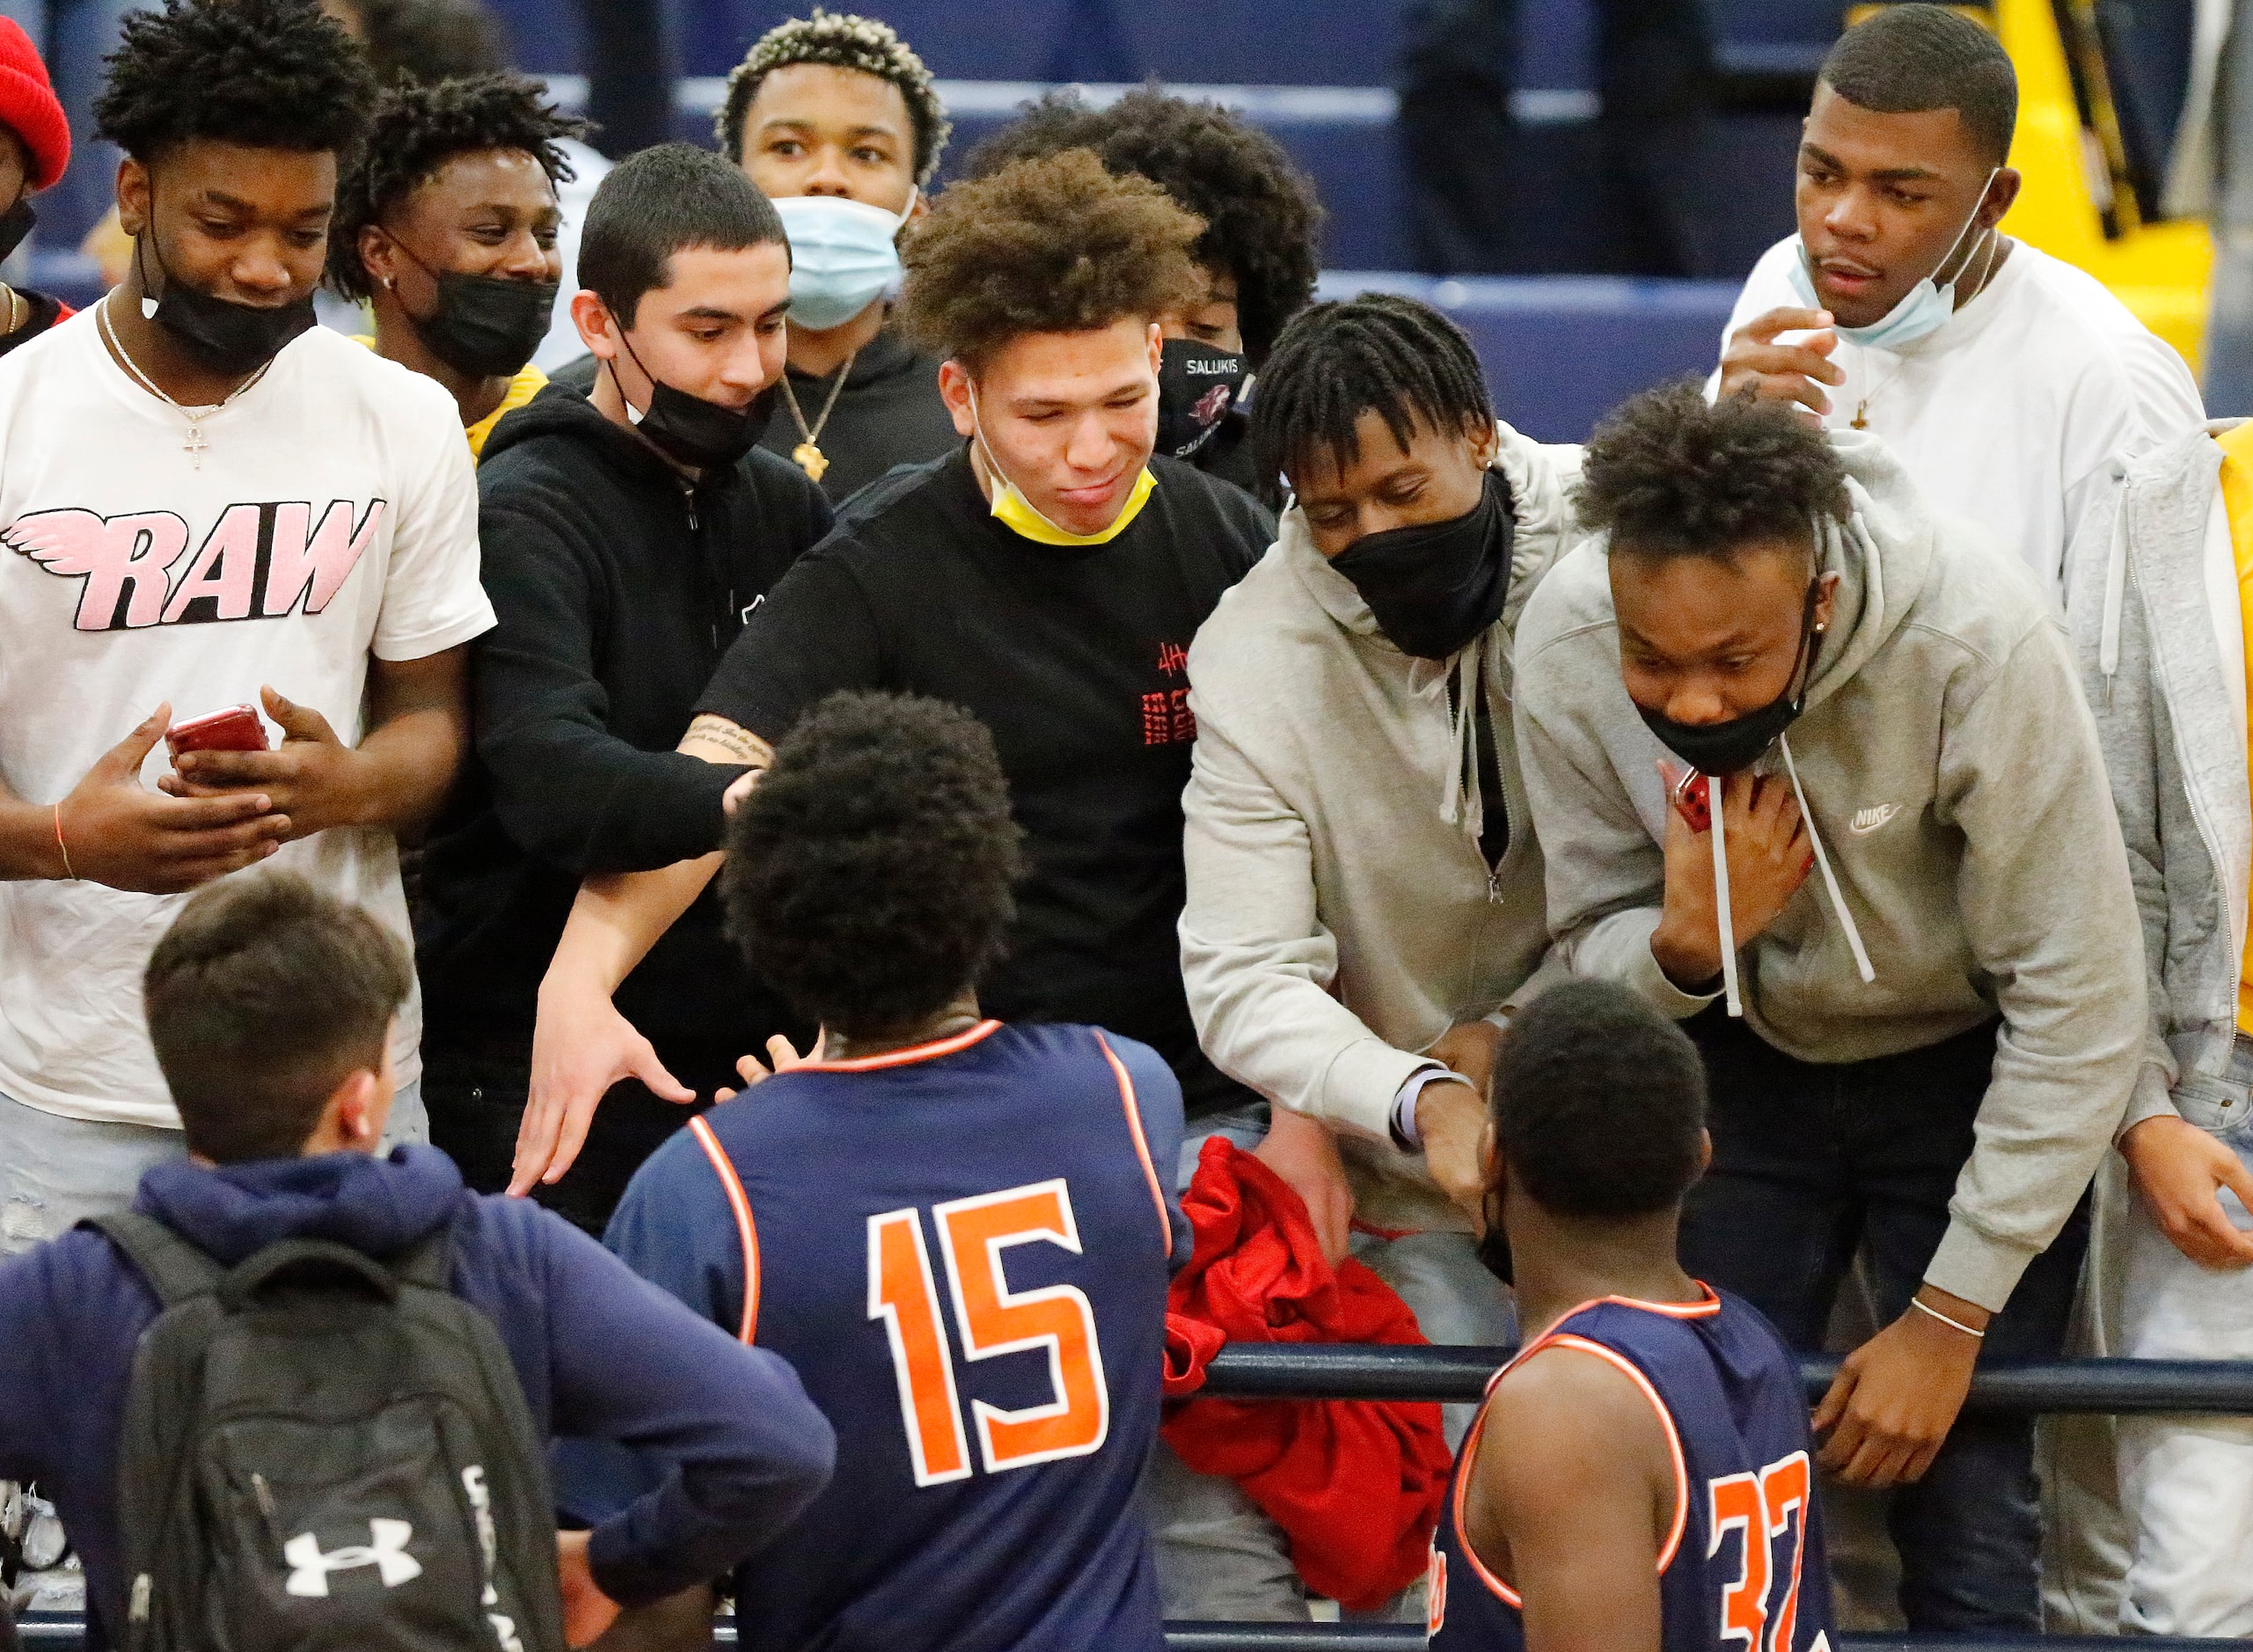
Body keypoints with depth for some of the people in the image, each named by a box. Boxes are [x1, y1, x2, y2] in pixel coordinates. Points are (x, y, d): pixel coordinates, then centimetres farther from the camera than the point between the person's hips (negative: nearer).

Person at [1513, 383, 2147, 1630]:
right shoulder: (1565, 645, -23)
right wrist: (1687, 942, -31)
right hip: (1747, 1056, 3)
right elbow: (1594, 943, -6)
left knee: (1961, 1503, -10)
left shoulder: (1976, 636, -33)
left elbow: (2079, 1008, -24)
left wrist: (1951, 1319, -20)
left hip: (1967, 1063, -3)